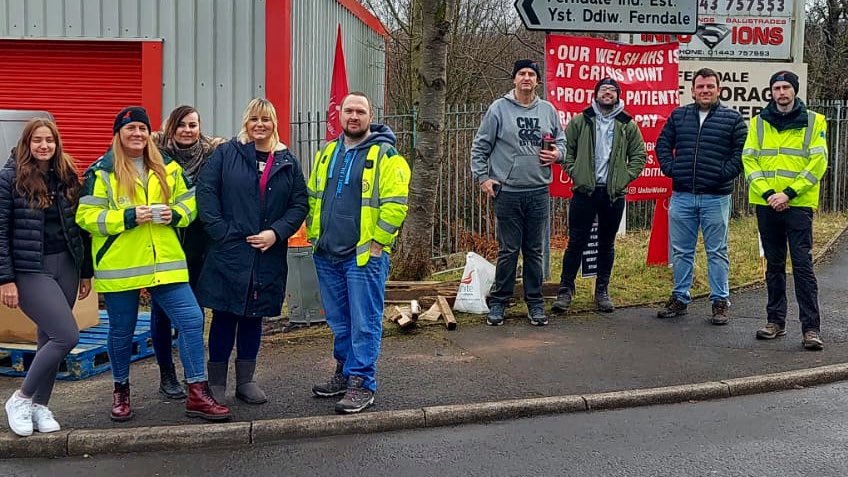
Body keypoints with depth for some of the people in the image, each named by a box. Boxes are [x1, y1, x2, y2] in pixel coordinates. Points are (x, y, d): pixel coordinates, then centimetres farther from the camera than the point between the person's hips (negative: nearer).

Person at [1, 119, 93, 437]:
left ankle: (40, 405, 23)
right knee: (67, 336, -15)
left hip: (66, 267, 5)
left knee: (50, 339, 9)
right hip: (30, 270, -5)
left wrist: (86, 272, 12)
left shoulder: (67, 178, 8)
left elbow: (80, 227, 12)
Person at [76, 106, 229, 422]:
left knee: (191, 319, -8)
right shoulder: (101, 172, -2)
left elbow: (189, 201, 15)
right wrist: (128, 217, -19)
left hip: (165, 263, 3)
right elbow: (86, 216, -8)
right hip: (119, 268, -2)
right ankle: (121, 391, 34)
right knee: (121, 332, 11)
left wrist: (176, 214, -7)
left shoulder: (167, 168, 9)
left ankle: (198, 394, 0)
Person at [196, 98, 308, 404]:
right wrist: (220, 231, -14)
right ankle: (216, 383, 14)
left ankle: (246, 381, 23)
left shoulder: (287, 161, 9)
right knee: (224, 316, 2)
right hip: (229, 253, -3)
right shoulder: (226, 153, 1)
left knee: (254, 316, 12)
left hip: (268, 255, 3)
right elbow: (205, 190, -5)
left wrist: (276, 232, -9)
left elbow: (300, 203, 5)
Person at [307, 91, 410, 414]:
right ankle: (345, 372, 30)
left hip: (364, 255, -6)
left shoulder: (385, 156, -7)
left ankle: (362, 383, 6)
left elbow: (395, 205, -13)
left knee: (364, 323, -1)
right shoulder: (327, 153, 13)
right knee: (339, 321, 16)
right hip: (327, 255, 6)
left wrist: (377, 243, -15)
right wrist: (313, 235, 12)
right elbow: (312, 196, 20)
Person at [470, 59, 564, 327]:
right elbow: (480, 146, 2)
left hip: (539, 192, 3)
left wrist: (557, 153, -2)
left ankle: (535, 304, 18)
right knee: (508, 251, 2)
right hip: (507, 192, -3)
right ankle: (498, 303, 14)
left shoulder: (548, 110, 9)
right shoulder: (499, 108, -1)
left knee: (534, 251, 9)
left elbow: (561, 141, 19)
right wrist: (482, 177, -4)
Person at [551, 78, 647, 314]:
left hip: (614, 193, 1)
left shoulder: (628, 125, 6)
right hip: (584, 191, -1)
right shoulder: (580, 121, 4)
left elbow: (639, 156, 9)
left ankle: (602, 291, 21)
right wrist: (574, 173, -5)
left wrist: (624, 178, -2)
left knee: (607, 244, 11)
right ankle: (565, 290, 8)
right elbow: (567, 149, 7)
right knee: (576, 241, 0)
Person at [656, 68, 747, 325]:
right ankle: (680, 298, 21)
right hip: (681, 197, 3)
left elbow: (742, 152, 0)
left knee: (717, 252, 4)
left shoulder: (732, 118, 2)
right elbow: (663, 144, 15)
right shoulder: (678, 116, 9)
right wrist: (670, 168, 1)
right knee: (681, 251, 10)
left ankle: (720, 302, 12)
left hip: (716, 198, -3)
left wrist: (724, 173, -9)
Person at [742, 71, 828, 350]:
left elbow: (818, 162, -5)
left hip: (799, 204, -3)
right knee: (774, 264, 11)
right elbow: (749, 160, 2)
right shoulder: (759, 123, 9)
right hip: (766, 204, 3)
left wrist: (789, 193, -13)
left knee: (802, 264, -6)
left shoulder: (814, 122, 3)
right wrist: (768, 193, -11)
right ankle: (776, 321, 19)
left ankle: (811, 328, -4)